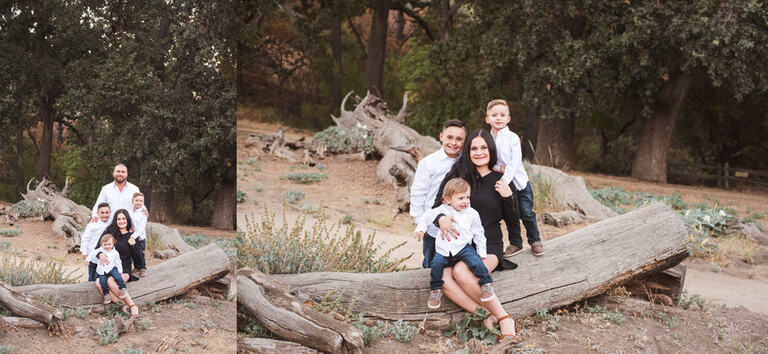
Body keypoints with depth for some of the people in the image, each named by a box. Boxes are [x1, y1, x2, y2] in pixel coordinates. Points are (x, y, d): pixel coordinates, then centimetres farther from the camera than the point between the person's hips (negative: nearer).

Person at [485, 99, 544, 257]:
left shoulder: (513, 138, -12)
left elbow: (515, 162, -20)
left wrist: (505, 180, -30)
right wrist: (496, 167, -21)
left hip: (519, 182, -3)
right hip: (503, 184, 3)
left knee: (526, 213, 2)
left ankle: (535, 241, 19)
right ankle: (515, 243, 25)